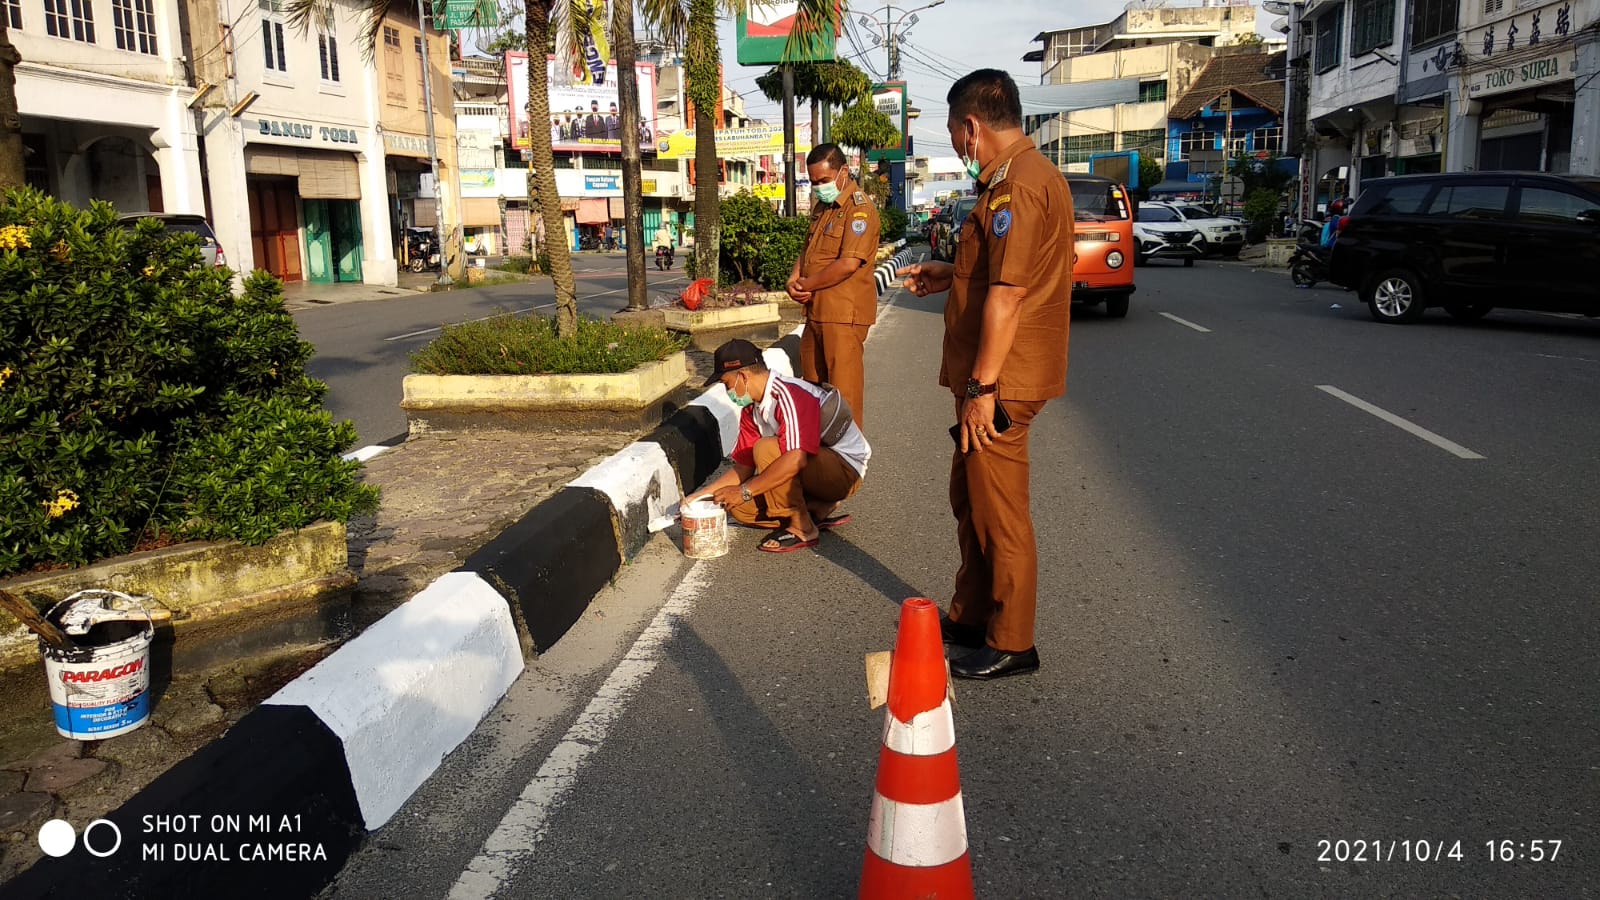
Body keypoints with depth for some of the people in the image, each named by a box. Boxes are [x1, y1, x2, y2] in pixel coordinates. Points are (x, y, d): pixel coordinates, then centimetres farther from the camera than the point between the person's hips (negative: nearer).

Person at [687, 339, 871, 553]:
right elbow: (744, 467, 8)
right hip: (815, 474, 9)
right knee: (738, 506, -5)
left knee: (766, 449, -30)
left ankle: (801, 528, -18)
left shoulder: (789, 394, -23)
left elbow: (796, 459, -34)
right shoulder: (751, 410, 5)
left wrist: (745, 491, -29)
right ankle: (819, 511, 2)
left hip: (845, 470, -9)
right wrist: (700, 495, 0)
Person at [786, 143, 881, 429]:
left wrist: (807, 284, -12)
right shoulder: (822, 207, 17)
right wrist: (793, 280, 2)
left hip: (843, 312, -9)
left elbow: (848, 264, -22)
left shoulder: (859, 208, -13)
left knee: (843, 388, -4)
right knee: (813, 383, 17)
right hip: (816, 309, 9)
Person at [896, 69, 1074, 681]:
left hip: (1000, 381, -11)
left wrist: (983, 387, -22)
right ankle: (971, 616, 32)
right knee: (970, 499, 19)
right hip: (995, 376, 11)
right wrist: (949, 276, 27)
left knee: (998, 513, 0)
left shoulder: (1017, 185, -19)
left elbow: (1007, 294, -24)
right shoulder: (1027, 173, 15)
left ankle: (1011, 644, 12)